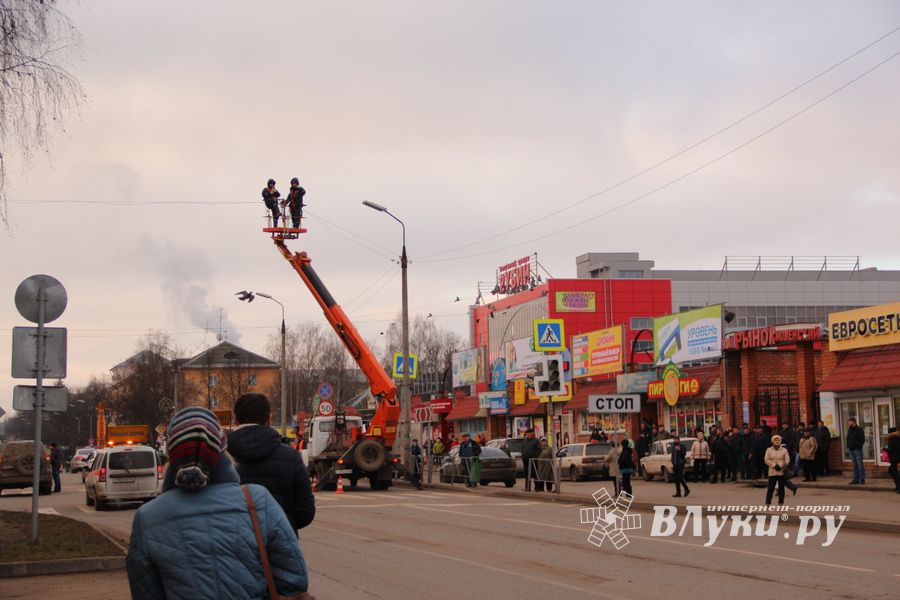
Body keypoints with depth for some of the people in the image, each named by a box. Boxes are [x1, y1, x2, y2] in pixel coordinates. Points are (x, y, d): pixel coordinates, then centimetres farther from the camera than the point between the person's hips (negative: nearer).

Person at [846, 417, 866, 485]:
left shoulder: (859, 429, -6)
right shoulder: (849, 430, 16)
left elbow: (862, 439, -10)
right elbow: (848, 438, 24)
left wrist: (858, 446, -15)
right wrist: (848, 446, 11)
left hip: (857, 449, -7)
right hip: (851, 449, 8)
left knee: (859, 464, -6)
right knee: (855, 464, 9)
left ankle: (862, 479, -4)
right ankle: (856, 479, 12)